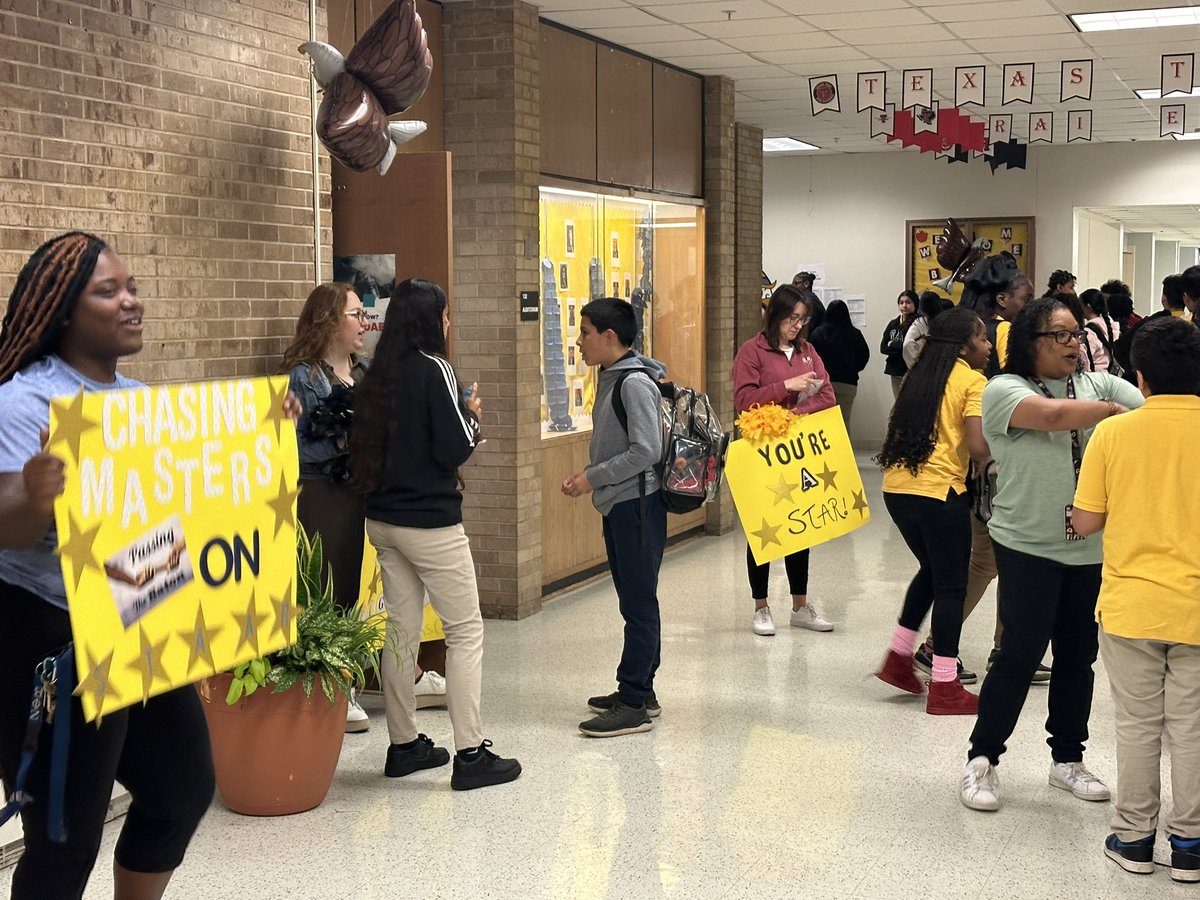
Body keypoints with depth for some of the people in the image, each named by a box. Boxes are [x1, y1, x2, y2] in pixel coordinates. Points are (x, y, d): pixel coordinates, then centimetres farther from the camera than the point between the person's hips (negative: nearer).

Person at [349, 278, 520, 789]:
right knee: (465, 632, 0)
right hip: (430, 522, -7)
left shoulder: (378, 375, 8)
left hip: (383, 519, 8)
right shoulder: (434, 369, -14)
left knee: (401, 630, 13)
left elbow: (368, 445, 14)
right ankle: (470, 754, 1)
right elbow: (455, 448, -17)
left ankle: (403, 745, 20)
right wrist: (472, 415, 3)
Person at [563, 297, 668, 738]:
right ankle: (640, 690, 24)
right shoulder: (610, 378, 13)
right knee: (633, 601, 15)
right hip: (617, 504, 10)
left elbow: (646, 451, -23)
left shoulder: (635, 382, -16)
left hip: (638, 504, -10)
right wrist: (586, 476, 6)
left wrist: (593, 478, -16)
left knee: (639, 603, -4)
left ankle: (632, 705, -1)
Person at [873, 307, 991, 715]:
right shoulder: (972, 381, -6)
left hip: (896, 487, 7)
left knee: (931, 570, 25)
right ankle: (945, 688, 7)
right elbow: (978, 448, -15)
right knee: (951, 586, 4)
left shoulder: (921, 375, 15)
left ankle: (898, 658, 25)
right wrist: (996, 452, 4)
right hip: (939, 491, -7)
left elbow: (900, 428, 18)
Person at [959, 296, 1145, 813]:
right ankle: (981, 761, 11)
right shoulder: (1004, 390, -7)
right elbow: (1052, 414, -25)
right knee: (1021, 654, -3)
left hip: (1091, 547, 5)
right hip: (1028, 547, -5)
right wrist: (1112, 411, -15)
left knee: (1078, 656, 14)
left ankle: (1067, 759, 29)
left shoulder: (1099, 385, 8)